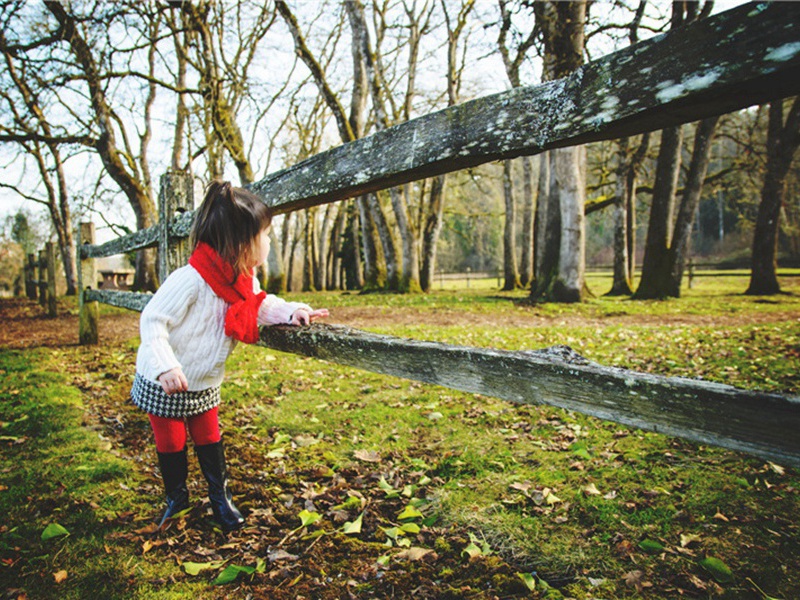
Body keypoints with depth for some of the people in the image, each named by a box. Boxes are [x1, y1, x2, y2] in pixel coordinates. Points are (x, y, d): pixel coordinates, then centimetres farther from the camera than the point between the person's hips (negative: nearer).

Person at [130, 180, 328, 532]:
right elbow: (153, 320, -29)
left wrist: (293, 311, -12)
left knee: (208, 439, 16)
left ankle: (220, 497, 32)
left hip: (205, 384, 6)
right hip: (163, 384, -6)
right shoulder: (191, 279, -31)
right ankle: (176, 497, 35)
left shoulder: (245, 281, -6)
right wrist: (165, 366, -41)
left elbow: (261, 307, 8)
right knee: (171, 444, 12)